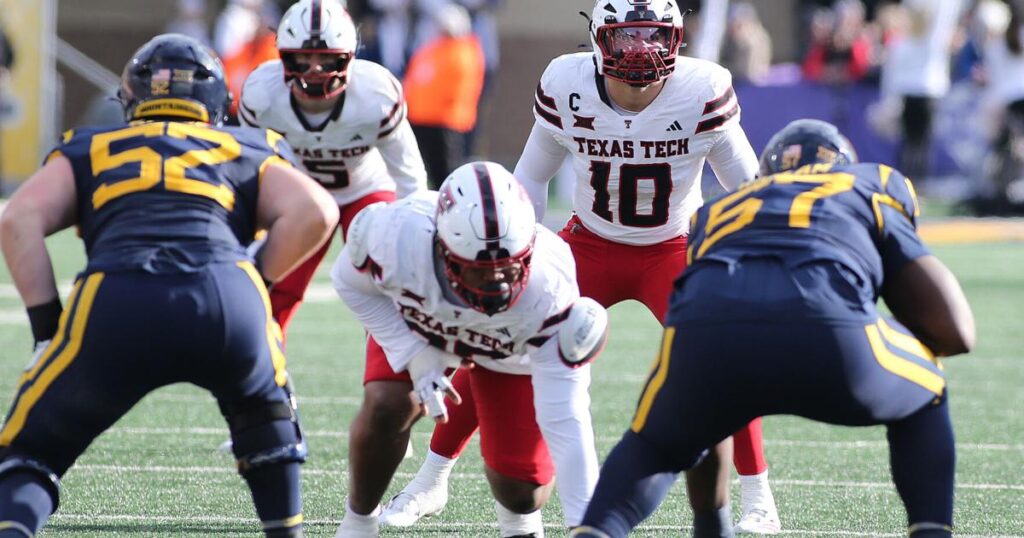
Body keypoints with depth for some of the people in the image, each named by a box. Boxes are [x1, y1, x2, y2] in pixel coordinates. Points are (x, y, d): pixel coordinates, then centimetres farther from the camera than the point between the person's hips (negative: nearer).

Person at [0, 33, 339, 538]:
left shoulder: (88, 149, 31)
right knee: (261, 407, 35)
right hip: (228, 301, 1)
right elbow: (315, 212, 12)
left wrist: (48, 328, 15)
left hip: (113, 308, -1)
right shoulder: (249, 152, 31)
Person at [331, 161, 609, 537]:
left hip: (514, 350, -1)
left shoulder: (547, 292, -43)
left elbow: (565, 422, -39)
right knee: (386, 409, -26)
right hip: (415, 324, 1)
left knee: (522, 488, -6)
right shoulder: (397, 236, -42)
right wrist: (414, 357, -26)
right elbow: (351, 282, -15)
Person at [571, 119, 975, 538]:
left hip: (707, 325, 2)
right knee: (923, 400, 32)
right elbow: (955, 332, 27)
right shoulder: (875, 188, 35)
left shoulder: (718, 212, 41)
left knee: (656, 445, 34)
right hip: (828, 329, -2)